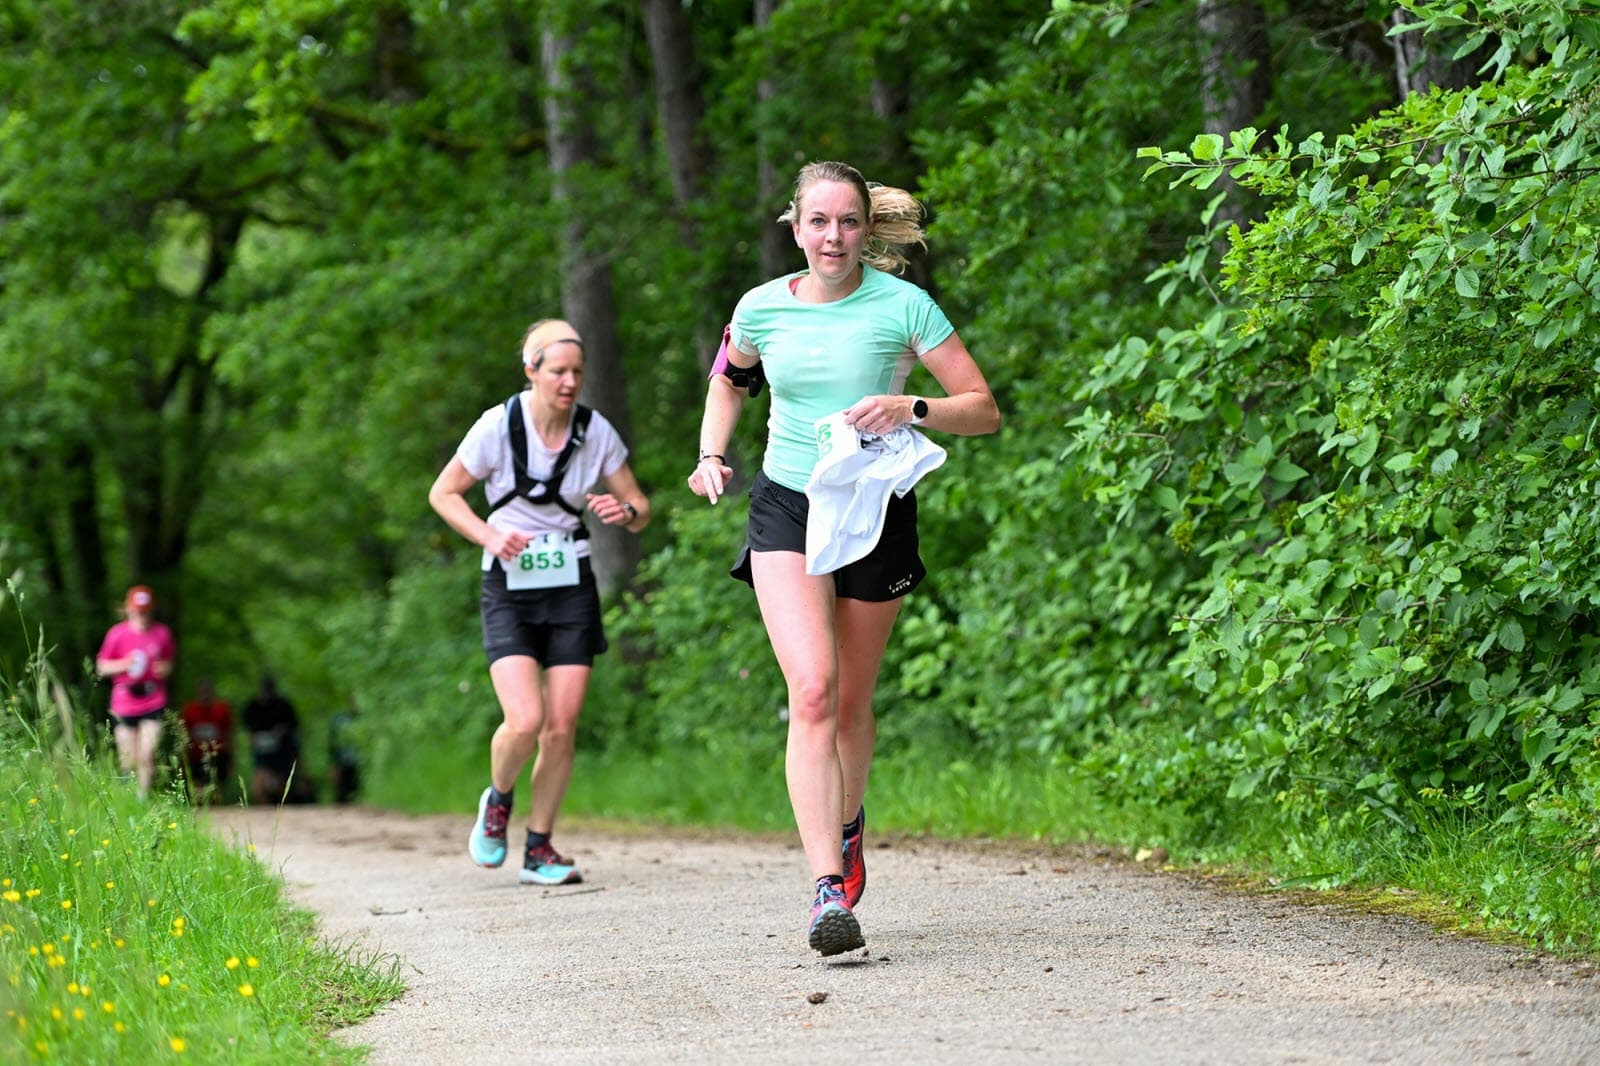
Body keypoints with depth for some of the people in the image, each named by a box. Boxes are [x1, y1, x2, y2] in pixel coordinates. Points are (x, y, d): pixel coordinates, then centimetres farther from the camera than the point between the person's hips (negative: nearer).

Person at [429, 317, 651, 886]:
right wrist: (488, 535, -16)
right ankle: (497, 801, 14)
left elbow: (639, 507, 7)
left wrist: (625, 513, -17)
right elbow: (443, 493, 1)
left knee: (562, 727, -3)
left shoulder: (596, 432, -3)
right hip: (510, 588, -3)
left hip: (571, 588, 3)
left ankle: (540, 848, 13)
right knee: (525, 721, -18)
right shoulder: (498, 426, -10)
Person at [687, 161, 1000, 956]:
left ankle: (848, 822, 43)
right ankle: (829, 888, -26)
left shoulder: (902, 307, -9)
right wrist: (711, 454, 6)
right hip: (787, 509, 0)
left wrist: (911, 408, -25)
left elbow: (983, 410, -8)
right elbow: (730, 378, 22)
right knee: (812, 689, -19)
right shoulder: (762, 308, -1)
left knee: (851, 703, 10)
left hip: (876, 511, 0)